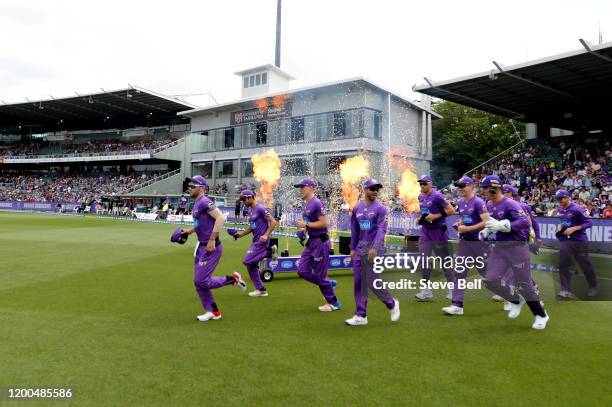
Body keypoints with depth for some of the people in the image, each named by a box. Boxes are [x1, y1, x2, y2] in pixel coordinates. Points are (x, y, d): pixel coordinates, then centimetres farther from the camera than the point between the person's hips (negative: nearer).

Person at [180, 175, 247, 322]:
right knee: (198, 282, 12)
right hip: (201, 247, 10)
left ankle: (233, 279, 8)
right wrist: (190, 231, 17)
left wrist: (212, 240, -28)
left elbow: (220, 218, -27)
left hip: (211, 248, -10)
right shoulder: (197, 204, 14)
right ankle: (213, 312, 21)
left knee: (201, 281, -8)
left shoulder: (205, 202, -16)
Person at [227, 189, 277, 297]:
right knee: (251, 264, 10)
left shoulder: (261, 208, -13)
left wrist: (266, 235, -24)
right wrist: (241, 234, 11)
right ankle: (261, 290, 17)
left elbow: (273, 222, -16)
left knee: (248, 261, -15)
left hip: (261, 241, -10)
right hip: (256, 241, 10)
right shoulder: (250, 211, 15)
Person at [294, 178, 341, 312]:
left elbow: (323, 223, -22)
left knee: (319, 274, -1)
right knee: (302, 271, 8)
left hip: (320, 242, -9)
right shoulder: (306, 205, 13)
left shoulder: (316, 203, -16)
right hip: (311, 242, 9)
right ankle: (329, 283, 24)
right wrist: (303, 229, 8)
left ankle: (333, 303, 15)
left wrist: (306, 224, -18)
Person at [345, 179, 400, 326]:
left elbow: (381, 230, -17)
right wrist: (353, 248, 15)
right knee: (359, 282, 5)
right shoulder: (357, 208, 10)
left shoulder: (380, 208, -7)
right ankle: (361, 316, 13)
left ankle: (392, 304, 18)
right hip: (360, 248, 6)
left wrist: (375, 248, -29)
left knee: (372, 282, -7)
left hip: (374, 248, -6)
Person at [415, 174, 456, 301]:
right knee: (424, 261, 5)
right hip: (425, 232, 7)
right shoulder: (421, 197, 10)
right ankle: (426, 291, 11)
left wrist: (435, 216, -21)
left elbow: (451, 210, -17)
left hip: (438, 232, -7)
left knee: (444, 261, 1)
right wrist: (421, 219, 6)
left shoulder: (437, 196, -14)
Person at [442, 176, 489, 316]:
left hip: (478, 241, -7)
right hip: (464, 241, 7)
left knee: (487, 271, 7)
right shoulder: (460, 203, 10)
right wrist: (458, 223, 6)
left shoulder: (478, 202, -13)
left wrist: (467, 228, -22)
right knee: (459, 272, -1)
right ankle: (457, 305, -2)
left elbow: (486, 222, -21)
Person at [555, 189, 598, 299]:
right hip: (565, 240, 6)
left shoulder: (577, 209, -15)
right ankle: (566, 291, -6)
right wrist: (561, 228, 6)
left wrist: (574, 228, -23)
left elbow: (589, 223, -15)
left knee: (585, 265, 8)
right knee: (563, 265, -6)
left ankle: (593, 287, 31)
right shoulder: (560, 210, 8)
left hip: (579, 241, -6)